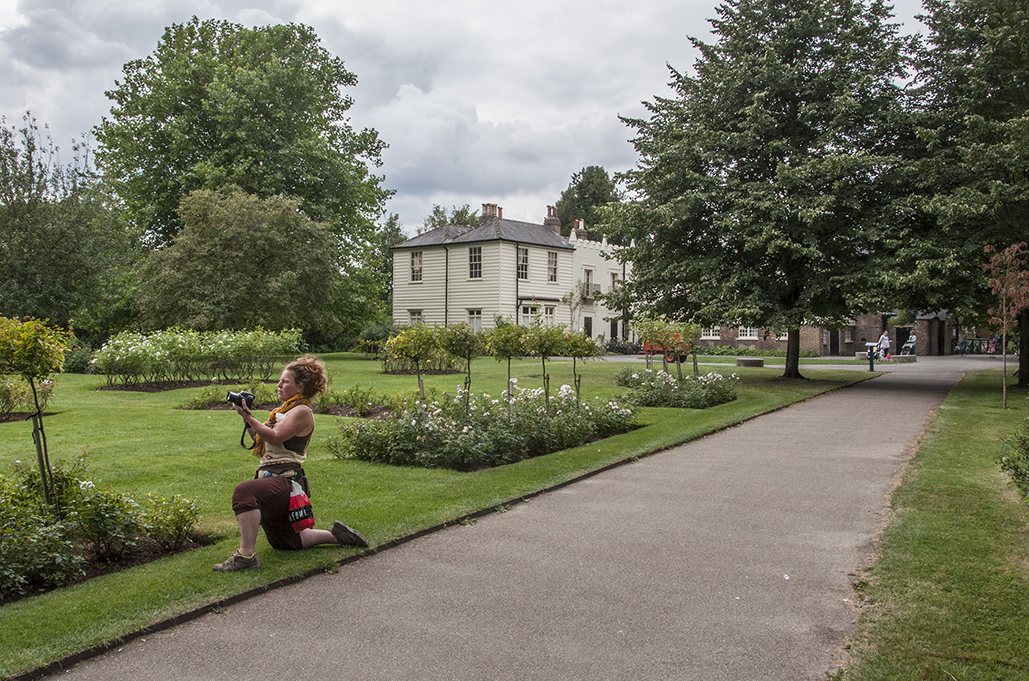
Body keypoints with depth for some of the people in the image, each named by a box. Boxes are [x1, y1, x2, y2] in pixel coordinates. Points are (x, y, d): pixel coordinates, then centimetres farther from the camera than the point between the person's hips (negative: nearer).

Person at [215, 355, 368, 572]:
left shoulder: (302, 411, -8)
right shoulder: (284, 410, 20)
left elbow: (275, 437, -22)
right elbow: (260, 445, 18)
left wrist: (248, 416, -19)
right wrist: (246, 419, 8)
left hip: (286, 481, -10)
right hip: (271, 478, 10)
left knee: (243, 492, -36)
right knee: (284, 542, 18)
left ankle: (246, 555, -37)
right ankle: (334, 535, 27)